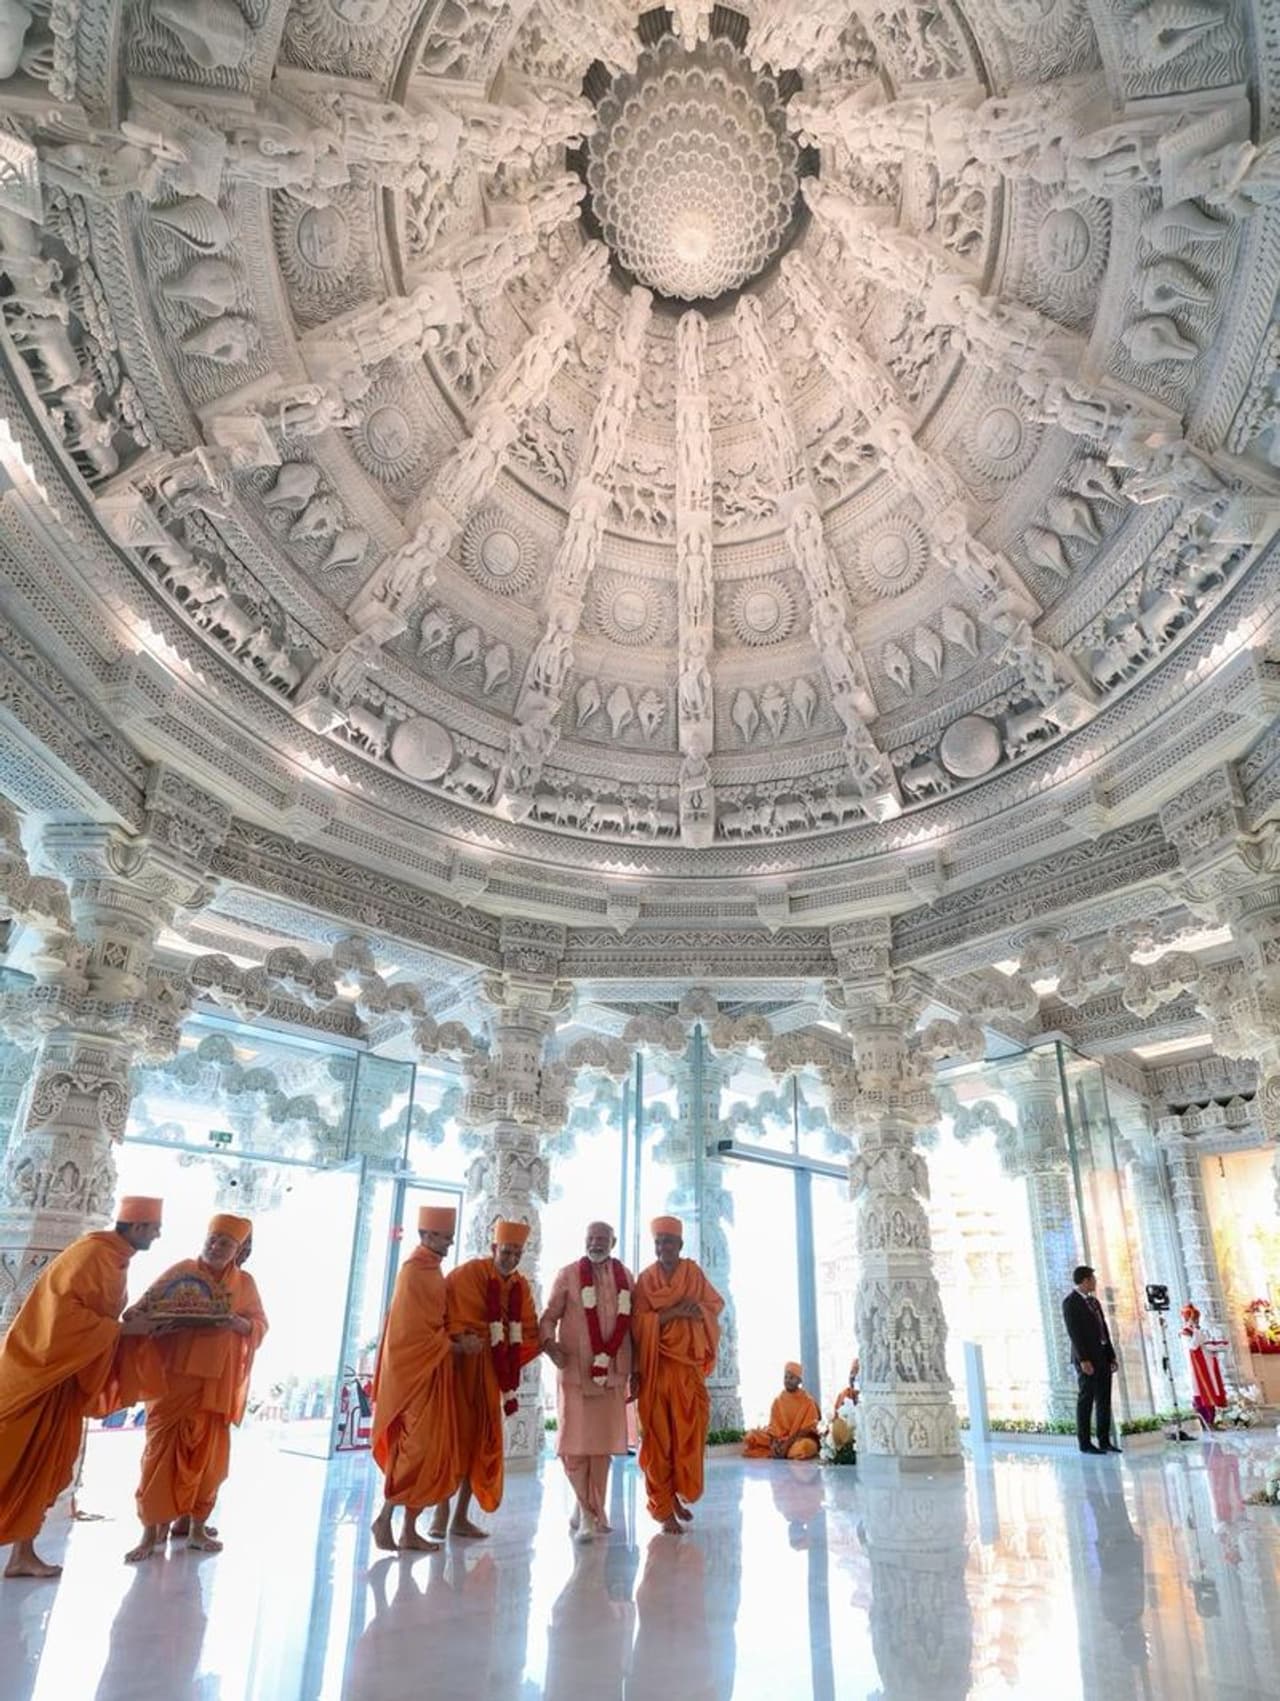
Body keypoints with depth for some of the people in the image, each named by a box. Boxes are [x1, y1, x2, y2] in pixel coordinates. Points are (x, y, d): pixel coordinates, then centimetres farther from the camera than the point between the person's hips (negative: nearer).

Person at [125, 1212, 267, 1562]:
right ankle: (152, 1530, 4)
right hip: (174, 1375, -2)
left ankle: (193, 1522, 22)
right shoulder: (180, 1270, 2)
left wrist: (236, 1323, -16)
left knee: (208, 1451, 7)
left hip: (216, 1381, 2)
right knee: (162, 1447, -4)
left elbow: (260, 1325, 5)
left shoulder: (245, 1283, 7)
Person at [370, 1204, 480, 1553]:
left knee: (430, 1451, 10)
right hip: (415, 1372, -9)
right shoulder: (415, 1272, -16)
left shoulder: (431, 1270, 12)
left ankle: (409, 1530, 16)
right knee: (417, 1449, -6)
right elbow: (417, 1332, -18)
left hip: (432, 1372, 9)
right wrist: (458, 1347, -10)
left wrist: (458, 1336, -2)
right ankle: (385, 1518, 8)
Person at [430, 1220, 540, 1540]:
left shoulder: (520, 1286, 3)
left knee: (482, 1439, 8)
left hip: (490, 1367, 6)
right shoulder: (469, 1273, -15)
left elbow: (529, 1329, 2)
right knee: (454, 1434, -5)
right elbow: (456, 1322, -19)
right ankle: (441, 1516, 5)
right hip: (461, 1361, -6)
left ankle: (461, 1517, 17)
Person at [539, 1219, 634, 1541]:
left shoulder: (625, 1277, 8)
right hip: (575, 1370, -2)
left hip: (612, 1372, 3)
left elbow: (631, 1324, 12)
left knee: (603, 1442, 8)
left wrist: (635, 1369, 10)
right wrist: (550, 1344, -20)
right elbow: (549, 1317, -1)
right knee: (574, 1443, -3)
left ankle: (592, 1511, 25)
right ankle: (586, 1508, 17)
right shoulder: (568, 1275, 0)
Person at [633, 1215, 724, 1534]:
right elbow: (639, 1322, -5)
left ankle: (681, 1494, 23)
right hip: (657, 1367, -1)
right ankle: (664, 1507, 11)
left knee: (690, 1434, 1)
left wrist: (696, 1309, -12)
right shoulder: (645, 1279, 1)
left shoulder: (693, 1272, 5)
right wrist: (672, 1312, -17)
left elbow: (716, 1304, 7)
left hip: (689, 1366, 1)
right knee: (658, 1437, 0)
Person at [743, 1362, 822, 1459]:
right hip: (780, 1440, 3)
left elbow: (808, 1430, -11)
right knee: (751, 1435, -14)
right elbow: (774, 1427, 1)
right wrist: (774, 1443, -21)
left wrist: (788, 1443, -22)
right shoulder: (778, 1401, 4)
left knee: (802, 1447, -40)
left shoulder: (808, 1401, -6)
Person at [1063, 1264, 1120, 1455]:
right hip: (1087, 1358, -8)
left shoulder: (1093, 1301, 16)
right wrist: (1083, 1359, -20)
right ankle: (1084, 1443, 3)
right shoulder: (1070, 1302, -9)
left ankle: (1104, 1441, 15)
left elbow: (1104, 1329, 17)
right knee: (1086, 1399, -2)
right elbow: (1073, 1333, -15)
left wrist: (1111, 1356, 11)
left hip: (1103, 1356, 8)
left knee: (1104, 1400, 9)